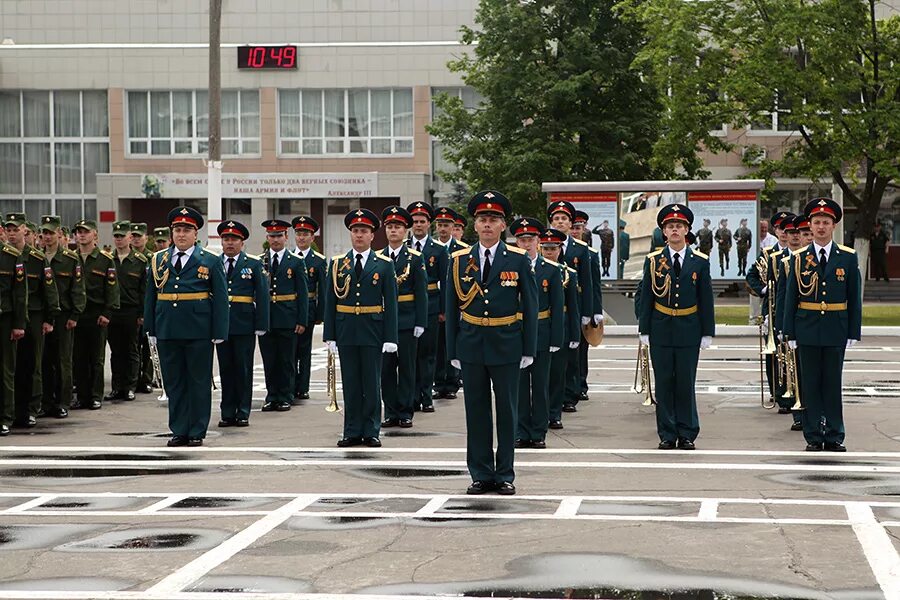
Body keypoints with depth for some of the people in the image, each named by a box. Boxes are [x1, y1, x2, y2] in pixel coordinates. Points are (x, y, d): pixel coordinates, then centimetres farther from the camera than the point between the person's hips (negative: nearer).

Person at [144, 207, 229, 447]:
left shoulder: (210, 261, 2)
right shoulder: (158, 260, 10)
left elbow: (220, 299, 0)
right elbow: (150, 298, 12)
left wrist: (219, 333, -6)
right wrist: (151, 330, 6)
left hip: (199, 333, -3)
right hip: (167, 332, 3)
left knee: (199, 382, 2)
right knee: (174, 382, 7)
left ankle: (197, 432, 9)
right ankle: (179, 431, 14)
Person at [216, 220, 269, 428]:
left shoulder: (254, 264, 3)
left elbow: (262, 296, 0)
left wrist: (261, 325, -7)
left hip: (245, 325, -2)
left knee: (244, 369, 2)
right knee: (226, 369, 6)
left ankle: (243, 413, 8)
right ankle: (227, 413, 12)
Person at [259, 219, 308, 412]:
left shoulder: (296, 262, 4)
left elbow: (303, 294, 2)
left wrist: (302, 321, -5)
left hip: (287, 319, -2)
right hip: (265, 319, 2)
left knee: (287, 360, 2)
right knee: (269, 360, 5)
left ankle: (285, 398, 10)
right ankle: (272, 397, 12)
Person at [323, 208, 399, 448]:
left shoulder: (384, 265, 2)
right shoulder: (337, 264, 6)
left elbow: (391, 303, 0)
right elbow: (330, 302, 6)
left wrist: (390, 337, -6)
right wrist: (329, 335, 0)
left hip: (372, 332, -2)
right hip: (346, 332, 2)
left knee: (372, 383, 2)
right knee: (350, 383, 5)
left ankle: (371, 432, 9)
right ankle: (352, 432, 10)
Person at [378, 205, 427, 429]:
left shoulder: (415, 258, 0)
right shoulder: (377, 258, 8)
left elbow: (421, 292, -2)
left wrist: (420, 323, -8)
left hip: (406, 320, -2)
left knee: (407, 367, 1)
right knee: (386, 367, 3)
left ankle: (405, 412, 7)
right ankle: (390, 412, 10)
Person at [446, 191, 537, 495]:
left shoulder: (518, 259, -1)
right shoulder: (460, 260, 3)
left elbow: (530, 305, 0)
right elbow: (452, 307, 6)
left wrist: (529, 350, -4)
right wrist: (453, 350, 3)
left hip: (506, 346, -1)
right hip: (471, 345, 2)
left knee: (506, 411, 4)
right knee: (476, 411, 5)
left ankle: (505, 475, 12)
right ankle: (481, 475, 13)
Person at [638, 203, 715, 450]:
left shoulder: (700, 261, 2)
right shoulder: (653, 261, 2)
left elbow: (706, 299, 4)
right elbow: (646, 297, 4)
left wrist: (707, 333, 0)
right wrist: (644, 330, -1)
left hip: (689, 331, 0)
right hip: (661, 330, 0)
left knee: (686, 383, 2)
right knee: (664, 383, 3)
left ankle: (687, 434, 10)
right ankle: (667, 434, 10)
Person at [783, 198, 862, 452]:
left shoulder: (848, 257, 2)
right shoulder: (798, 258, 3)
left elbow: (854, 298, 4)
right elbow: (790, 297, 4)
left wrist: (854, 333, -1)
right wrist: (790, 333, -1)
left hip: (835, 332, 0)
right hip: (807, 331, 0)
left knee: (833, 384, 4)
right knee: (810, 384, 4)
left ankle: (834, 437, 11)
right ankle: (813, 437, 10)